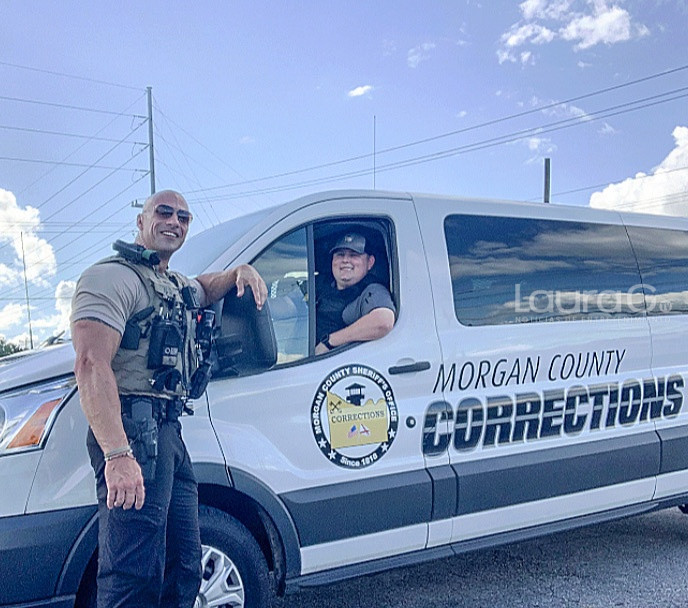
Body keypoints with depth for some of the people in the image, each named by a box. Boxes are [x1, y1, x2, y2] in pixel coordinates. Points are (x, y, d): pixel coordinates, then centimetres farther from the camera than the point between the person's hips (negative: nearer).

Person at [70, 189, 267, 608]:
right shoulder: (115, 277, -7)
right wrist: (117, 455, -31)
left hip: (169, 432, 10)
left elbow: (205, 289, 46)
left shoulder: (177, 287, 22)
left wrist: (242, 270, 21)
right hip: (133, 432, -10)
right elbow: (91, 365, -20)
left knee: (185, 571, 15)